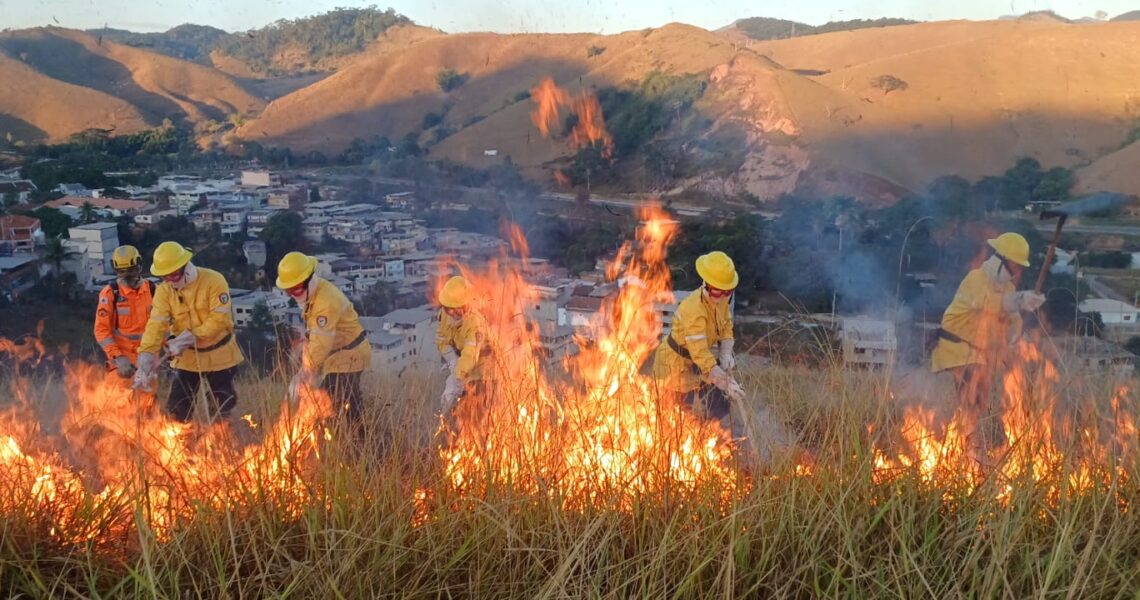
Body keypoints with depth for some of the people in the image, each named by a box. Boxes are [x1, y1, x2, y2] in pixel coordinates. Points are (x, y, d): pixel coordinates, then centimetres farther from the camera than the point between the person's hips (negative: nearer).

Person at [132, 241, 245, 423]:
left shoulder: (213, 280, -20)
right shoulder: (164, 290, -9)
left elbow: (220, 319, -25)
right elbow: (156, 325, -18)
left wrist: (189, 337, -29)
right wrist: (146, 357, -32)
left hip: (219, 355, -3)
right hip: (188, 357, 3)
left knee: (221, 408, 8)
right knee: (177, 408, 2)